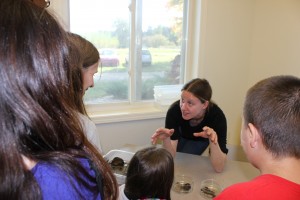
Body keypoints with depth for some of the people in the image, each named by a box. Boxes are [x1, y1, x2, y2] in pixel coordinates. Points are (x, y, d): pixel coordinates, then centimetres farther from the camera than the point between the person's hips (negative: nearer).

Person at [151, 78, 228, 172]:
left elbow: (219, 168, -41)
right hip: (182, 134, 1)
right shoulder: (174, 110, -39)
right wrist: (166, 138, -55)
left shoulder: (217, 116, -40)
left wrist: (213, 140, -58)